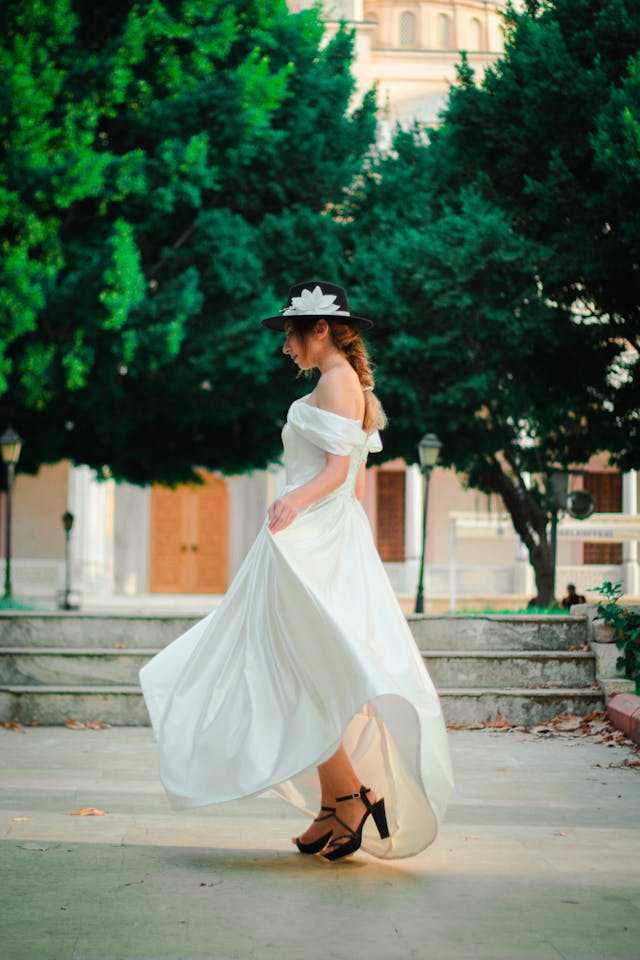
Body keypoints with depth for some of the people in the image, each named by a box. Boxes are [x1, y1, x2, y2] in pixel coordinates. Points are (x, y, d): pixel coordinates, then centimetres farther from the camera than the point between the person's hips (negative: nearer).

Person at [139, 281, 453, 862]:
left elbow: (339, 468, -20)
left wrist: (296, 500, -34)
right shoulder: (351, 387, 19)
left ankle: (353, 792, -13)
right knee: (313, 680, 9)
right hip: (326, 540, 10)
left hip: (315, 540, -10)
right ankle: (332, 810, 10)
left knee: (297, 672, -10)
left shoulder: (337, 382, -10)